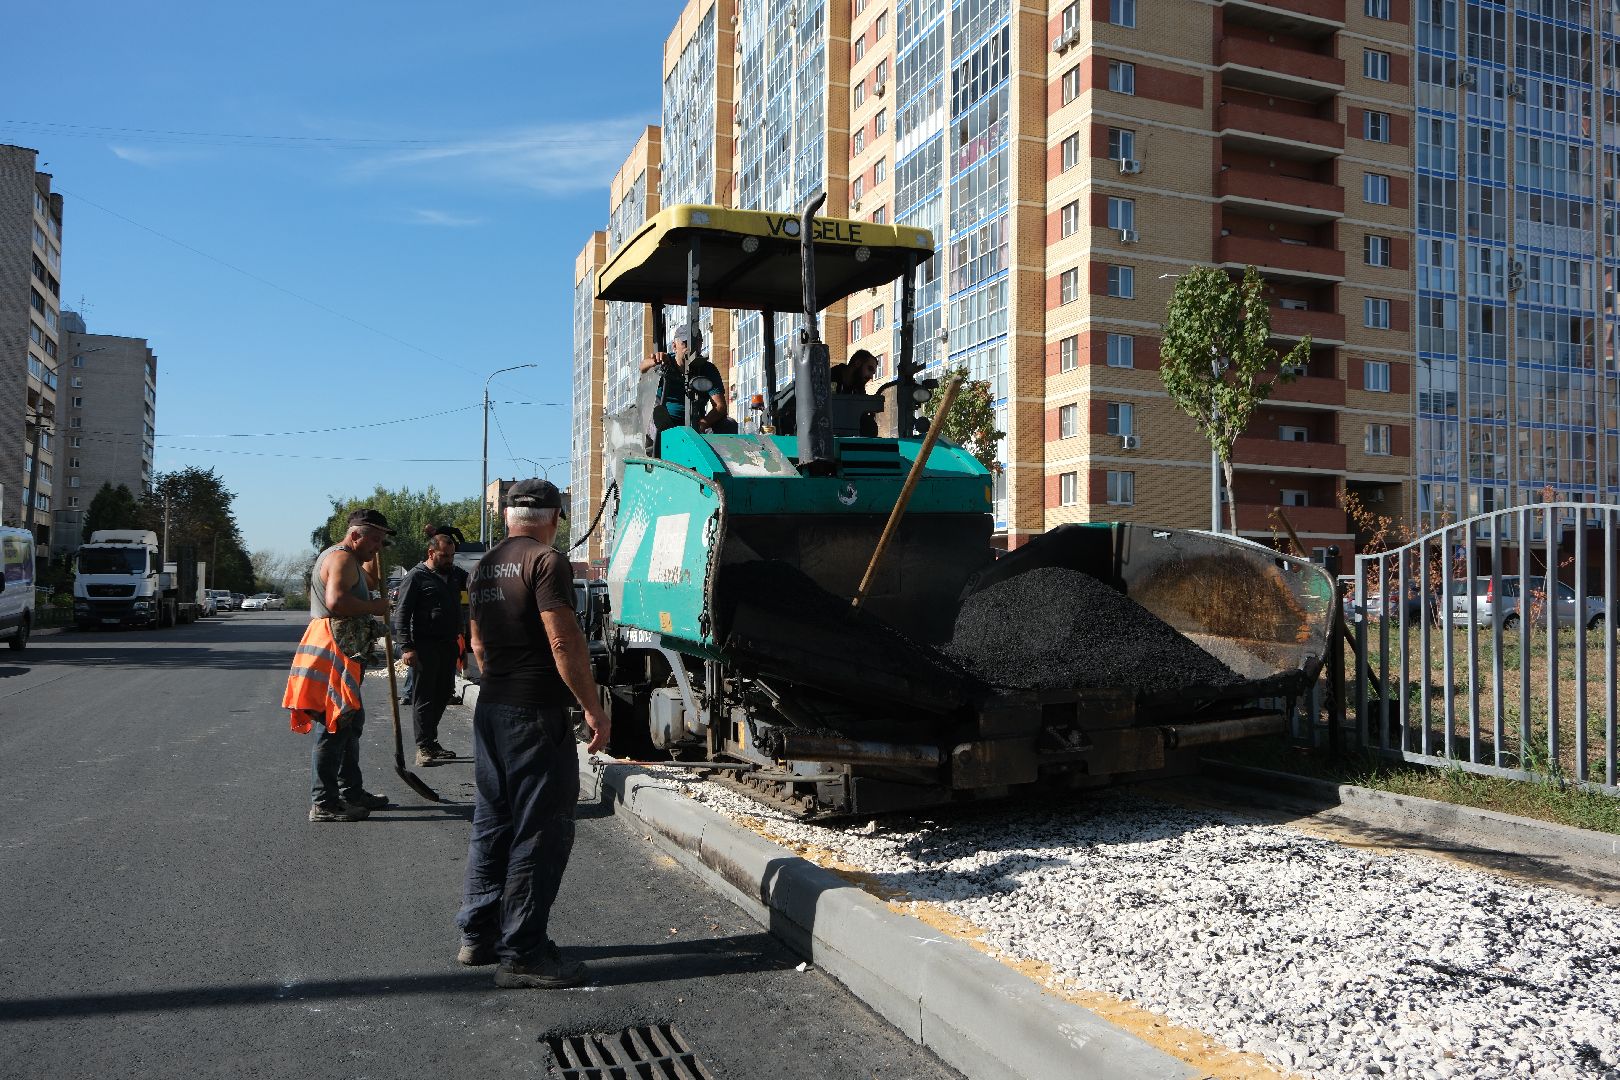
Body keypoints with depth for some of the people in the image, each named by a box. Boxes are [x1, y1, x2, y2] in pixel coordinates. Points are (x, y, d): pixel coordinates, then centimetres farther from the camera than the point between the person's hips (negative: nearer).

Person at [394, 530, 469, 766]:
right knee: (424, 697, -3)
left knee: (443, 693, 13)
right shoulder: (417, 576, -6)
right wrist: (406, 647, -17)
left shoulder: (455, 573, 13)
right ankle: (424, 748, -1)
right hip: (425, 646, -7)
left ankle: (430, 741, 25)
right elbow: (401, 614, -9)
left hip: (449, 644, 7)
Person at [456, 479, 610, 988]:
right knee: (541, 832, -2)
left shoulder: (484, 565, 13)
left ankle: (478, 935, 26)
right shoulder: (547, 561, -14)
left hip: (490, 709, 9)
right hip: (536, 713, -9)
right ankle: (522, 954, 2)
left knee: (492, 823, 17)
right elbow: (564, 643, -20)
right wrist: (593, 708, -15)